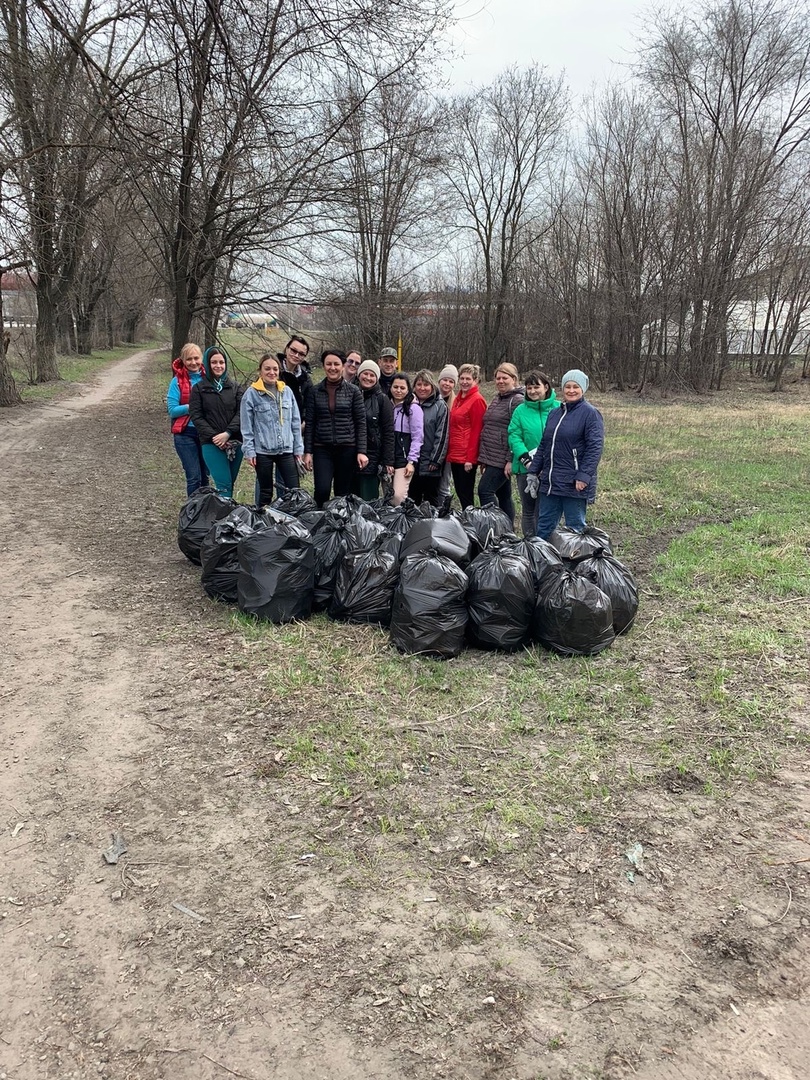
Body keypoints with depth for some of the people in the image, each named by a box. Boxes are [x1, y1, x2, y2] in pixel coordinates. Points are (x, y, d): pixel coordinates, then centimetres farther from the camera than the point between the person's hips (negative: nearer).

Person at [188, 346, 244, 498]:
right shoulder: (199, 388, 5)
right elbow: (196, 416, -2)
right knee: (224, 484, -14)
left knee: (230, 484, 8)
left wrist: (227, 433, -13)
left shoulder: (234, 387, 11)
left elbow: (241, 413, 2)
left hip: (234, 442, 3)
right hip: (211, 444, -3)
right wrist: (214, 437, -13)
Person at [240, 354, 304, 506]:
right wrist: (249, 451, -8)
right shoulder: (251, 394, -4)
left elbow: (296, 422, 9)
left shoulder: (287, 391, 5)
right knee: (265, 491, 10)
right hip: (262, 451, -2)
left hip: (286, 450, 3)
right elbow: (247, 427, -3)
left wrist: (298, 447, 6)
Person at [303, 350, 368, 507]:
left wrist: (361, 451, -6)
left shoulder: (354, 391, 3)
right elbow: (309, 423, 6)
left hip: (347, 448, 0)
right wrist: (307, 451, 0)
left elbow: (361, 423, 1)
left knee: (343, 492, 4)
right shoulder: (315, 392, 6)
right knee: (322, 489, -15)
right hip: (322, 448, 0)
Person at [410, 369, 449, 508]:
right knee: (412, 500, 12)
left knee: (432, 500, 4)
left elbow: (442, 435, -7)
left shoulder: (440, 406, -3)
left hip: (430, 464, -4)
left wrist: (435, 460, -11)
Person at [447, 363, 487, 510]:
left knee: (466, 494, -3)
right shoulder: (459, 398, 15)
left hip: (467, 457, -8)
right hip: (455, 454, 9)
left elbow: (476, 431, -14)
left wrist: (470, 458, -17)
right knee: (460, 492, 13)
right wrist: (450, 452, 14)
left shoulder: (477, 400, -10)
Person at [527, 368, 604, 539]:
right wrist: (533, 472, 15)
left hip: (575, 485, -7)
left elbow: (595, 448, -14)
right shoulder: (554, 413, 15)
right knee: (544, 526, 13)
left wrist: (584, 476, -21)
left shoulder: (590, 413, -6)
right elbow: (543, 445, 19)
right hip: (549, 481, 7)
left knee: (575, 528, 4)